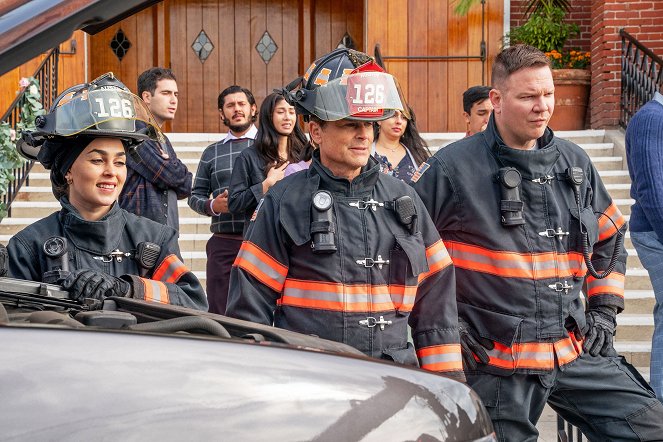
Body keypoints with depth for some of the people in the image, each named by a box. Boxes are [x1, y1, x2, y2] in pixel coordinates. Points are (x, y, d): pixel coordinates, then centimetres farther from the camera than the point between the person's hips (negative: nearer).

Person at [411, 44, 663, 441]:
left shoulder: (575, 162, 9)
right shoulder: (452, 168, -8)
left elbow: (610, 236, 24)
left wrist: (605, 309, 15)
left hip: (576, 349, 5)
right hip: (495, 362, -4)